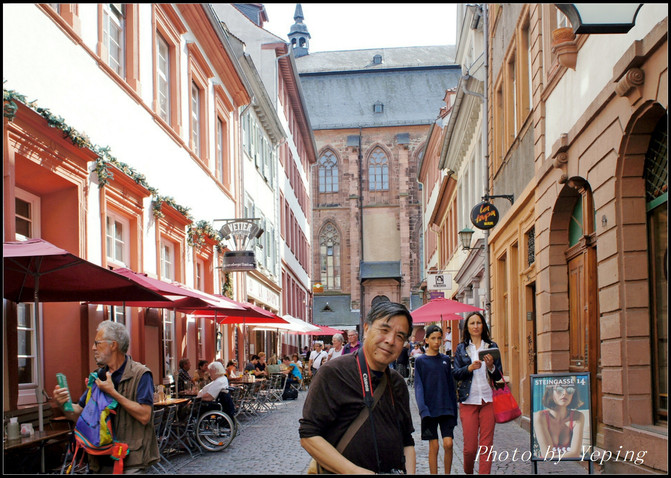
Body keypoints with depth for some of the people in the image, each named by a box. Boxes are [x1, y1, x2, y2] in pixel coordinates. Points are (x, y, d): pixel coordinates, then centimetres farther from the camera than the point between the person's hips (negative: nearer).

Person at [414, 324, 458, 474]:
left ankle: (447, 473, 9)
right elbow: (418, 386, -5)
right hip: (430, 409, -2)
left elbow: (451, 385, 12)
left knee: (448, 443, -6)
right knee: (434, 446, 0)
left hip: (446, 408, 2)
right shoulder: (420, 361, 0)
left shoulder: (446, 359, 9)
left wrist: (454, 408, 8)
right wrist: (423, 409, -17)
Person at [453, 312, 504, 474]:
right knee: (470, 446, -2)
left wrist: (491, 366, -11)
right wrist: (469, 368, -15)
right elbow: (455, 373, 2)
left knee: (486, 444, -2)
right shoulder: (461, 348, 10)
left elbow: (499, 376, 9)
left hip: (488, 399, 1)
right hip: (468, 400, -1)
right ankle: (468, 472, 24)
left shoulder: (492, 346, 10)